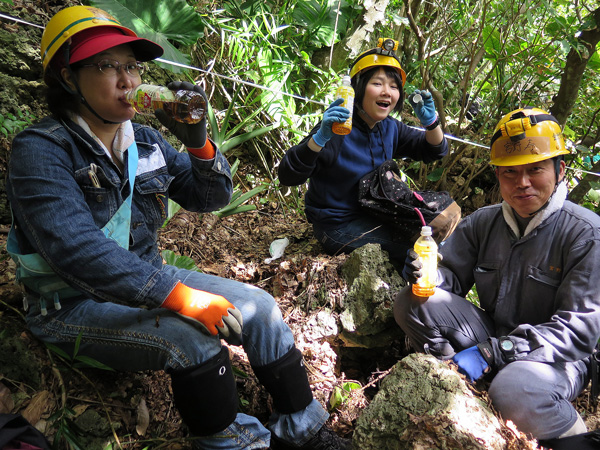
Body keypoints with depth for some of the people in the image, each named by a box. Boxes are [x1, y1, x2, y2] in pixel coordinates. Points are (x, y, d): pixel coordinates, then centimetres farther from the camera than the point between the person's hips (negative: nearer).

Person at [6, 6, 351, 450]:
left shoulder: (144, 141, 3)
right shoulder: (40, 150, -17)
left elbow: (213, 196, 3)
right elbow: (78, 250, -30)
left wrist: (198, 140, -17)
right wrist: (184, 298, -36)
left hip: (146, 279, 7)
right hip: (76, 306, -6)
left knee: (258, 306, -5)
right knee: (194, 336, -30)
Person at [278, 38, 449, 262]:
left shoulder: (390, 128, 2)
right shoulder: (336, 129, -21)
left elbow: (435, 151, 7)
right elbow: (287, 177, -29)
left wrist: (430, 122, -14)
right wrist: (320, 137, -44)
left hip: (373, 215, 8)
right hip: (337, 224, -8)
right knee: (411, 247, -21)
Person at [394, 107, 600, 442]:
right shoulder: (483, 222, 1)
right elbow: (452, 275, 4)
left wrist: (492, 352, -27)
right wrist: (427, 273, -22)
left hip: (554, 358, -4)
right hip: (490, 336, 5)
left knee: (513, 391, -38)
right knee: (411, 303, -13)